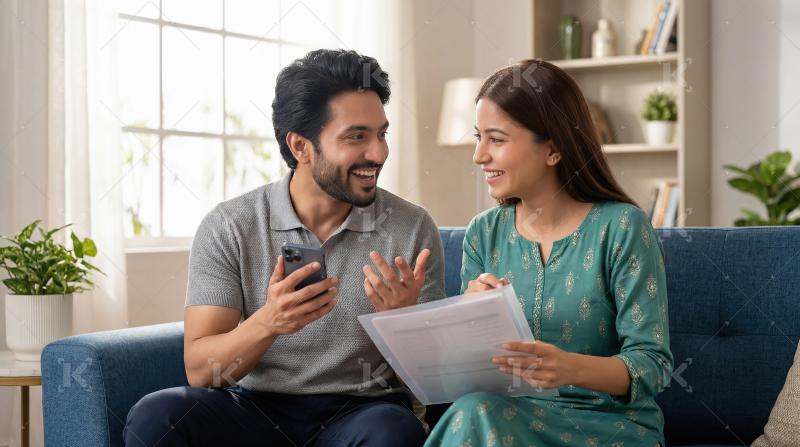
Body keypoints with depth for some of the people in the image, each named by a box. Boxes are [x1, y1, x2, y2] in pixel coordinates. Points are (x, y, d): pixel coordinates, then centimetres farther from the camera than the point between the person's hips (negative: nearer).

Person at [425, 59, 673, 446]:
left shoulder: (621, 227, -9)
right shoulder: (483, 233, 5)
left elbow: (653, 363, -12)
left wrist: (573, 368, -31)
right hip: (510, 414, 4)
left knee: (476, 415, -29)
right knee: (473, 410, -30)